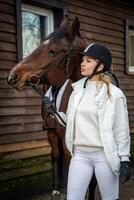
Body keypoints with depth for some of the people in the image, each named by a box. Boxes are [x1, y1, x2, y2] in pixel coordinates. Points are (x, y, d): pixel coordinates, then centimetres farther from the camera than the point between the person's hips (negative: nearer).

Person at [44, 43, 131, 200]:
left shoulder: (114, 94, -7)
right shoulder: (77, 89, 6)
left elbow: (122, 130, -5)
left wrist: (124, 160, -7)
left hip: (105, 155, -4)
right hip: (80, 154, 4)